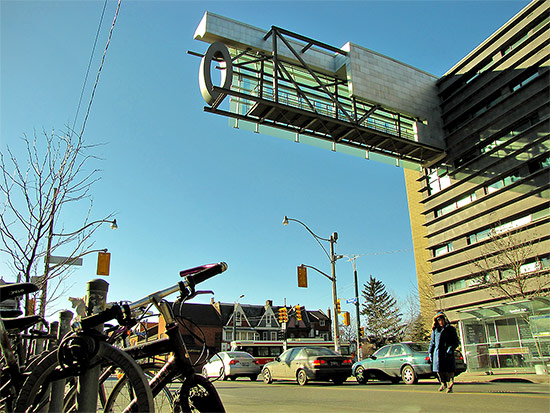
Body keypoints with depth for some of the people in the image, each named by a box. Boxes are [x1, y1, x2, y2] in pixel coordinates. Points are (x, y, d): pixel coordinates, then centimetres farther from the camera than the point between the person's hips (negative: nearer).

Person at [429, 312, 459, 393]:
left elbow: (456, 341, 5)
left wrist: (451, 348, -13)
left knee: (449, 371, -5)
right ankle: (444, 384, 27)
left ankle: (450, 386, 6)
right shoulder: (435, 330, 15)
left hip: (448, 353, -3)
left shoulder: (451, 329, 7)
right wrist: (430, 352, 12)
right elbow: (432, 342, 19)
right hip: (438, 353, 3)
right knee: (439, 370, 5)